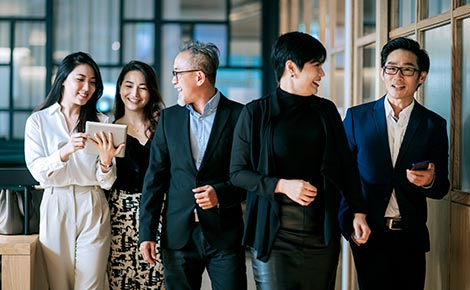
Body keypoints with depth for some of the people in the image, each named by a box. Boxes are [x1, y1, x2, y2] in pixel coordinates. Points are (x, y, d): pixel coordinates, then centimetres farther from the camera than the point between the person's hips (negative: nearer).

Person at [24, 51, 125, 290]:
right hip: (56, 207, 0)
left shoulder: (101, 122, 5)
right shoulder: (38, 121, 3)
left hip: (92, 209, 1)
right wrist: (65, 151, -25)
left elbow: (106, 183, 2)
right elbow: (37, 171, -8)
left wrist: (105, 162, -21)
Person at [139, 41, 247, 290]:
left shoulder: (238, 116, -2)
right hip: (178, 233, 3)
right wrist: (147, 232, 4)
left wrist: (221, 194, -17)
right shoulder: (169, 118, 9)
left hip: (224, 233, -3)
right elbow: (155, 177, 8)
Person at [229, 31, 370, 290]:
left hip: (321, 236, 4)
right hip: (273, 237, -3)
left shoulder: (326, 111, 10)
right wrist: (282, 185, -15)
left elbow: (346, 166, 14)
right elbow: (237, 172, -2)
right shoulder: (256, 113, -1)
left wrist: (358, 212, 6)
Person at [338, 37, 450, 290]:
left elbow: (441, 189, 4)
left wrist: (429, 181, -18)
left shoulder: (434, 125, 4)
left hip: (411, 238, 1)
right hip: (368, 233, -1)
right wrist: (349, 223, -8)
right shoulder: (357, 117, 2)